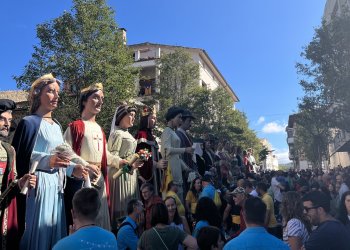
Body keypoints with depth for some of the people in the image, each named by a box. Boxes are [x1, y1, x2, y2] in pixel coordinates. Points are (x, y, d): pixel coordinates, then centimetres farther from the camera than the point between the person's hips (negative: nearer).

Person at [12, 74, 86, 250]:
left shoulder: (57, 126, 15)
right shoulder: (29, 123, -7)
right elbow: (18, 159, -13)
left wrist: (72, 169, 3)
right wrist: (47, 161, -24)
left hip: (56, 186, 7)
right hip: (37, 186, -7)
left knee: (54, 229, 11)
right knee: (38, 230, -2)